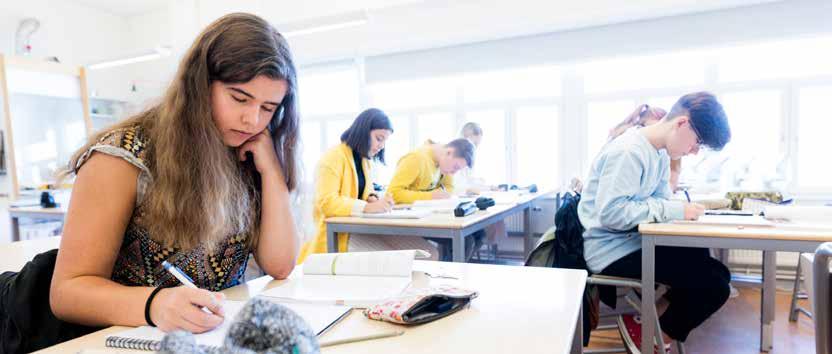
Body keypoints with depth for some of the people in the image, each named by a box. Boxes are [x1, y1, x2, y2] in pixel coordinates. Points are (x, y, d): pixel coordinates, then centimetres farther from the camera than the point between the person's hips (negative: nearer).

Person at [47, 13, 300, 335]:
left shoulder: (247, 160, -1)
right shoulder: (125, 157, -13)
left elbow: (279, 266, -6)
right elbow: (68, 291, -14)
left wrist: (271, 169, -13)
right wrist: (154, 304, -32)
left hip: (225, 334, 3)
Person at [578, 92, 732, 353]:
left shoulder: (661, 152, 10)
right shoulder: (628, 152, -22)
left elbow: (658, 199, 11)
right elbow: (610, 213, -29)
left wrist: (684, 207, -11)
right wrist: (673, 210, -23)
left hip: (636, 241, 10)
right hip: (613, 250, -10)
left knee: (715, 271, 12)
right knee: (712, 286, -12)